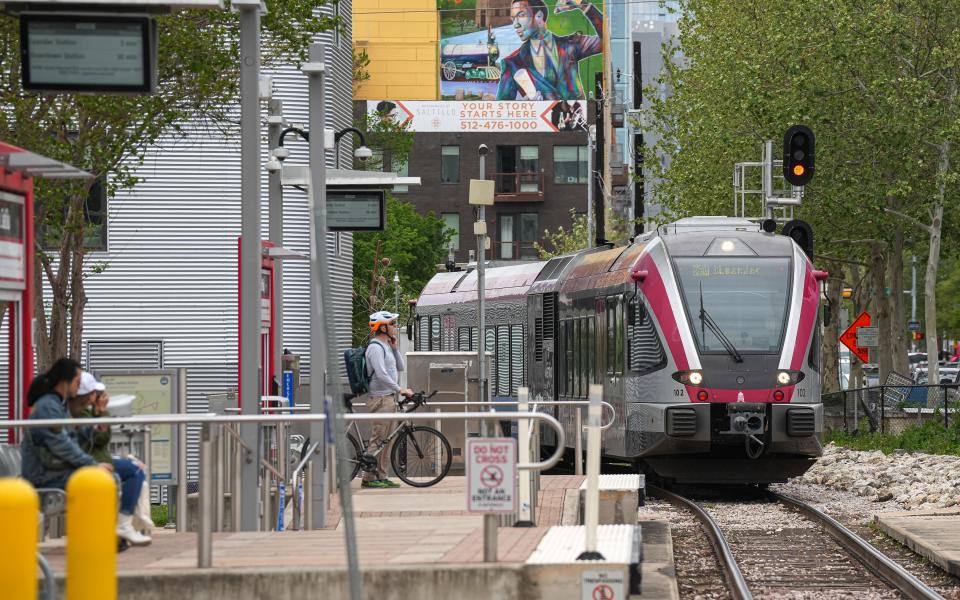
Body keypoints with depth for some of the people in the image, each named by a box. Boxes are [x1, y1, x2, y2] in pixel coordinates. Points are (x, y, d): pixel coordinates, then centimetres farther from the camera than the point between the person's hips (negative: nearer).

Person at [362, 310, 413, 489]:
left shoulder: (386, 347, 18)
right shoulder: (375, 347, -14)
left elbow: (400, 367, 17)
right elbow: (382, 375, -23)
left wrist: (395, 348, 7)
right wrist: (400, 389, -19)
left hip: (388, 398, 10)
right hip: (380, 398, -10)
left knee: (385, 440, 11)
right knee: (377, 439, -9)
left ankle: (381, 476, 15)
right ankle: (369, 478, -8)